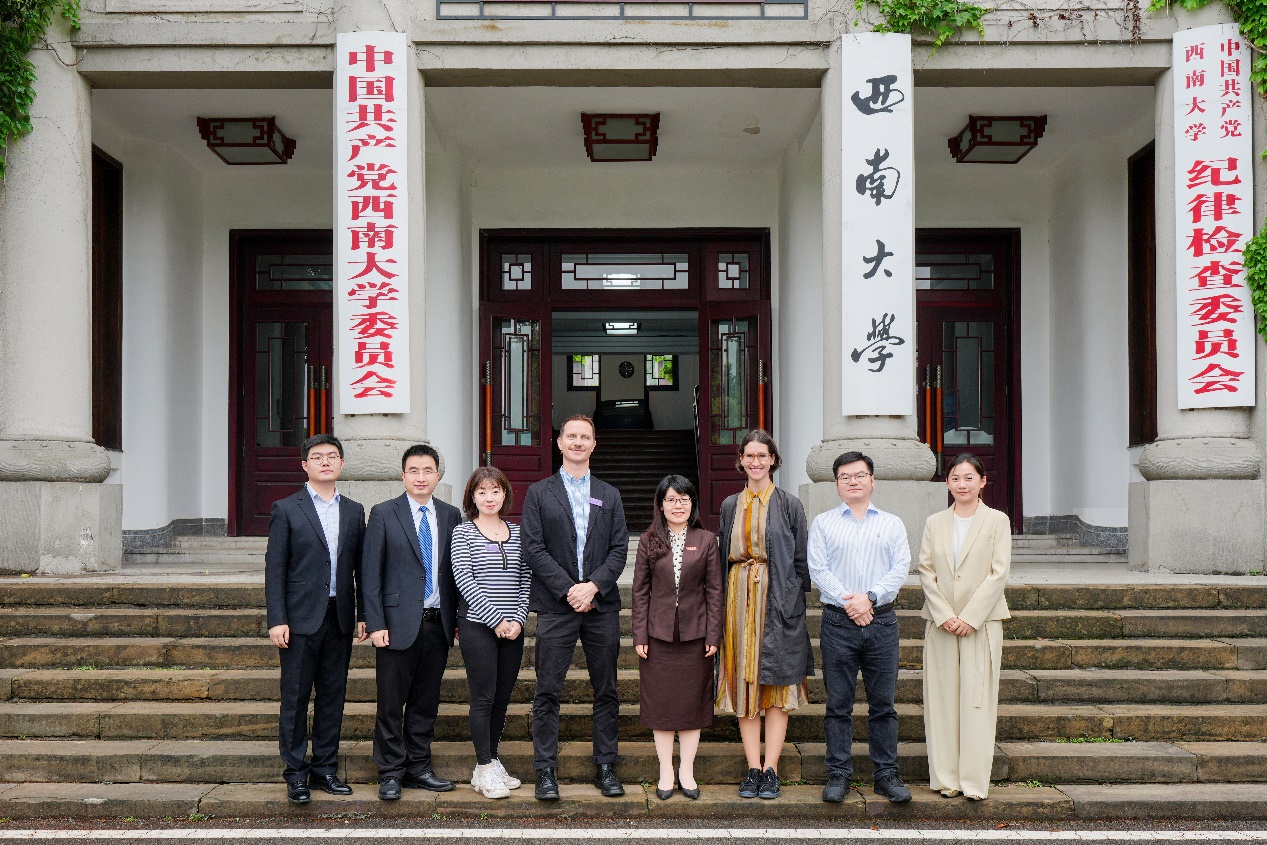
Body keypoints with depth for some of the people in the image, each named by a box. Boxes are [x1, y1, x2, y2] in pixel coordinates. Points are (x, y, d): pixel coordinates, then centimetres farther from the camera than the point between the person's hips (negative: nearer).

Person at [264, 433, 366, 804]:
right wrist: (277, 620, -10)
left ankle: (325, 768, 19)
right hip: (300, 619, -4)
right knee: (296, 698, 2)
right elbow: (274, 568, -4)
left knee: (333, 696, 9)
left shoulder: (354, 511, 11)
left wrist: (362, 615, 7)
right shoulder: (286, 509, 0)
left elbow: (360, 568, 12)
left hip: (340, 617, 4)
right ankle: (296, 774, 12)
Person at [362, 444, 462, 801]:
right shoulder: (384, 514, -1)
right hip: (399, 623, -3)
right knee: (391, 703, 3)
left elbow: (456, 570, 11)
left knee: (426, 702, 11)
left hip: (438, 622, 3)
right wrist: (375, 623, -9)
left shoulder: (451, 515, 9)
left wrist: (458, 618, 7)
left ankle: (418, 768, 23)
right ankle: (391, 773, 14)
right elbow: (371, 573, -3)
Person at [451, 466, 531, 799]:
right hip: (477, 625, -4)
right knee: (484, 697, -2)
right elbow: (464, 580, -9)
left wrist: (518, 619, -5)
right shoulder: (463, 533, -1)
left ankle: (492, 762, 21)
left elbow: (526, 581, 9)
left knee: (503, 698, 9)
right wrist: (496, 619, -14)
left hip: (512, 629, 4)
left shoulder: (517, 533, 10)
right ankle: (483, 770, 7)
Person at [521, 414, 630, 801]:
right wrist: (568, 589, -12)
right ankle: (545, 771, 8)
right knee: (548, 693, -1)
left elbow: (619, 549, 6)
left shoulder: (609, 496, 14)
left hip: (602, 605, 3)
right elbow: (533, 549, -2)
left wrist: (593, 586, -10)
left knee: (606, 691, 6)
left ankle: (605, 767, 16)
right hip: (556, 607, -2)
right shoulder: (539, 493, 6)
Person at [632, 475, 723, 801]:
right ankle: (665, 771, 17)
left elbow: (714, 590, 2)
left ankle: (687, 770, 18)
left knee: (693, 700, 6)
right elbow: (640, 591, 2)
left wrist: (713, 635, -3)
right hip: (659, 634, 0)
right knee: (660, 702, 5)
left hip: (695, 635, 0)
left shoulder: (706, 540, 2)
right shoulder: (649, 541, 2)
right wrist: (640, 636, -3)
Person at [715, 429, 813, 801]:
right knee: (743, 683, 2)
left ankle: (770, 770, 4)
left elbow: (800, 560, 1)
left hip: (777, 599, -3)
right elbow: (723, 557, 14)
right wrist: (724, 604, 6)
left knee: (777, 685, -1)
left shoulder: (789, 505, 2)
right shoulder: (731, 506, 12)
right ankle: (753, 769, 8)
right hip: (740, 599, 3)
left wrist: (794, 602, -7)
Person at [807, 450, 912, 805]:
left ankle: (886, 774, 14)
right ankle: (838, 775, 11)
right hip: (838, 622, -1)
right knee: (838, 704, 3)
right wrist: (848, 602, -12)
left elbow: (901, 568, 2)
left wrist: (870, 597, -12)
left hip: (882, 621, 1)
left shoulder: (892, 524, 13)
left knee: (883, 704, 5)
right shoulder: (823, 523, 9)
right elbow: (817, 569, -1)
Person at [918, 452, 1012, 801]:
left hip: (982, 622, -2)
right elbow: (926, 571, 4)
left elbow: (999, 573, -4)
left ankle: (975, 781, 5)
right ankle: (945, 778, 11)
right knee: (942, 698, 3)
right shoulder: (934, 523, 10)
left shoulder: (997, 521, 3)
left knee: (977, 699, -2)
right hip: (940, 622, 2)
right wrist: (944, 615, -8)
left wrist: (969, 617, -11)